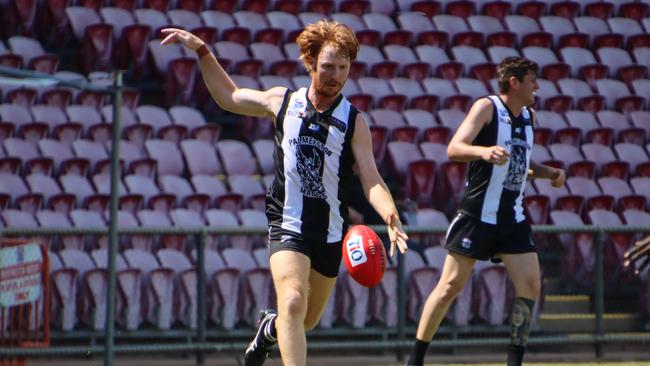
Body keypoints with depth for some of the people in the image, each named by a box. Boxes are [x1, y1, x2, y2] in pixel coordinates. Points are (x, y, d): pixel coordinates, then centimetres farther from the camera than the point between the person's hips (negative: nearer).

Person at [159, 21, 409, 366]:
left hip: (331, 233, 2)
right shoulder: (282, 101, 1)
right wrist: (201, 50, 14)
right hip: (287, 226, -2)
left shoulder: (354, 122, -3)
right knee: (293, 303, -26)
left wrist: (389, 215, -31)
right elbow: (229, 97, 19)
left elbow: (372, 181, -12)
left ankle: (270, 328, 52)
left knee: (306, 321, 17)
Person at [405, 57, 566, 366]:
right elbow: (454, 149, -22)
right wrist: (484, 151, -41)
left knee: (530, 285, -4)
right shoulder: (487, 108, -10)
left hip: (512, 218, 7)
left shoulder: (529, 116, 12)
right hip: (477, 214, -7)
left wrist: (548, 173, 9)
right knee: (451, 285, -3)